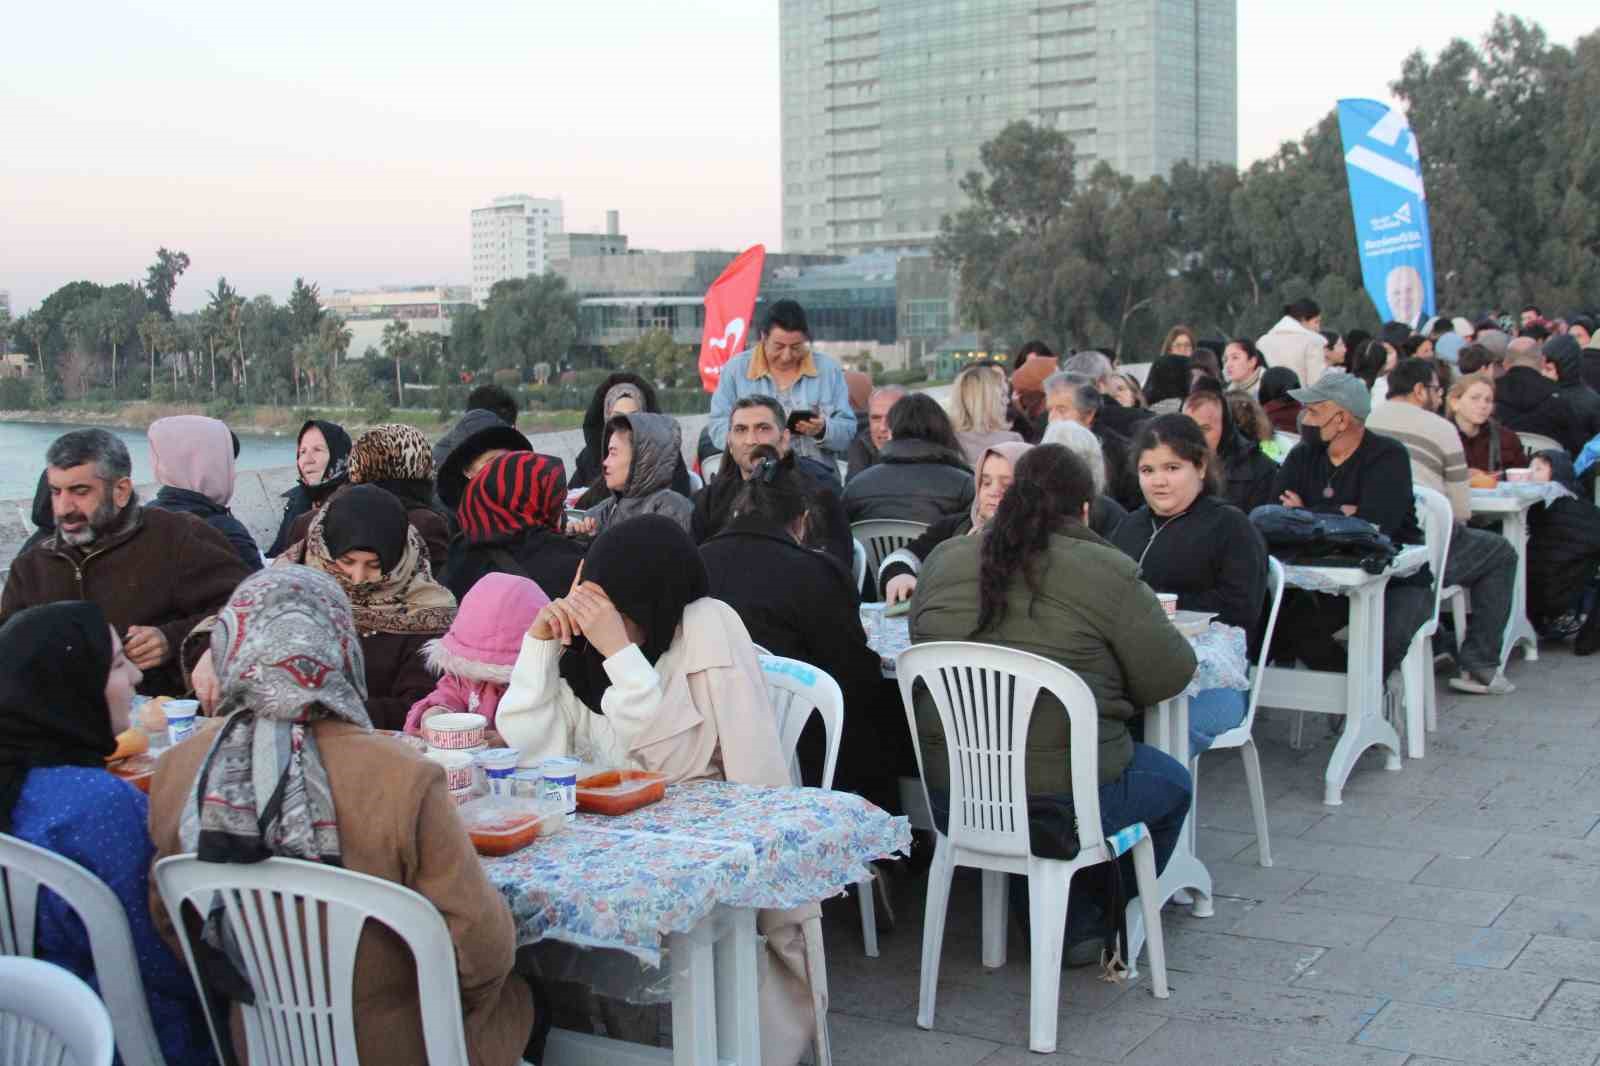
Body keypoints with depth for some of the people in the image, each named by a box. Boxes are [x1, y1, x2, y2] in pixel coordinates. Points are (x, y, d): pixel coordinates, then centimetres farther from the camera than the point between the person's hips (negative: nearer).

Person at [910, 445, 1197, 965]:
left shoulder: (943, 560, 4)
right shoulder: (1107, 572, -9)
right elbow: (1169, 675, -5)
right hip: (1061, 803, -5)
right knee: (1171, 783, 25)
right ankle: (1084, 924, 35)